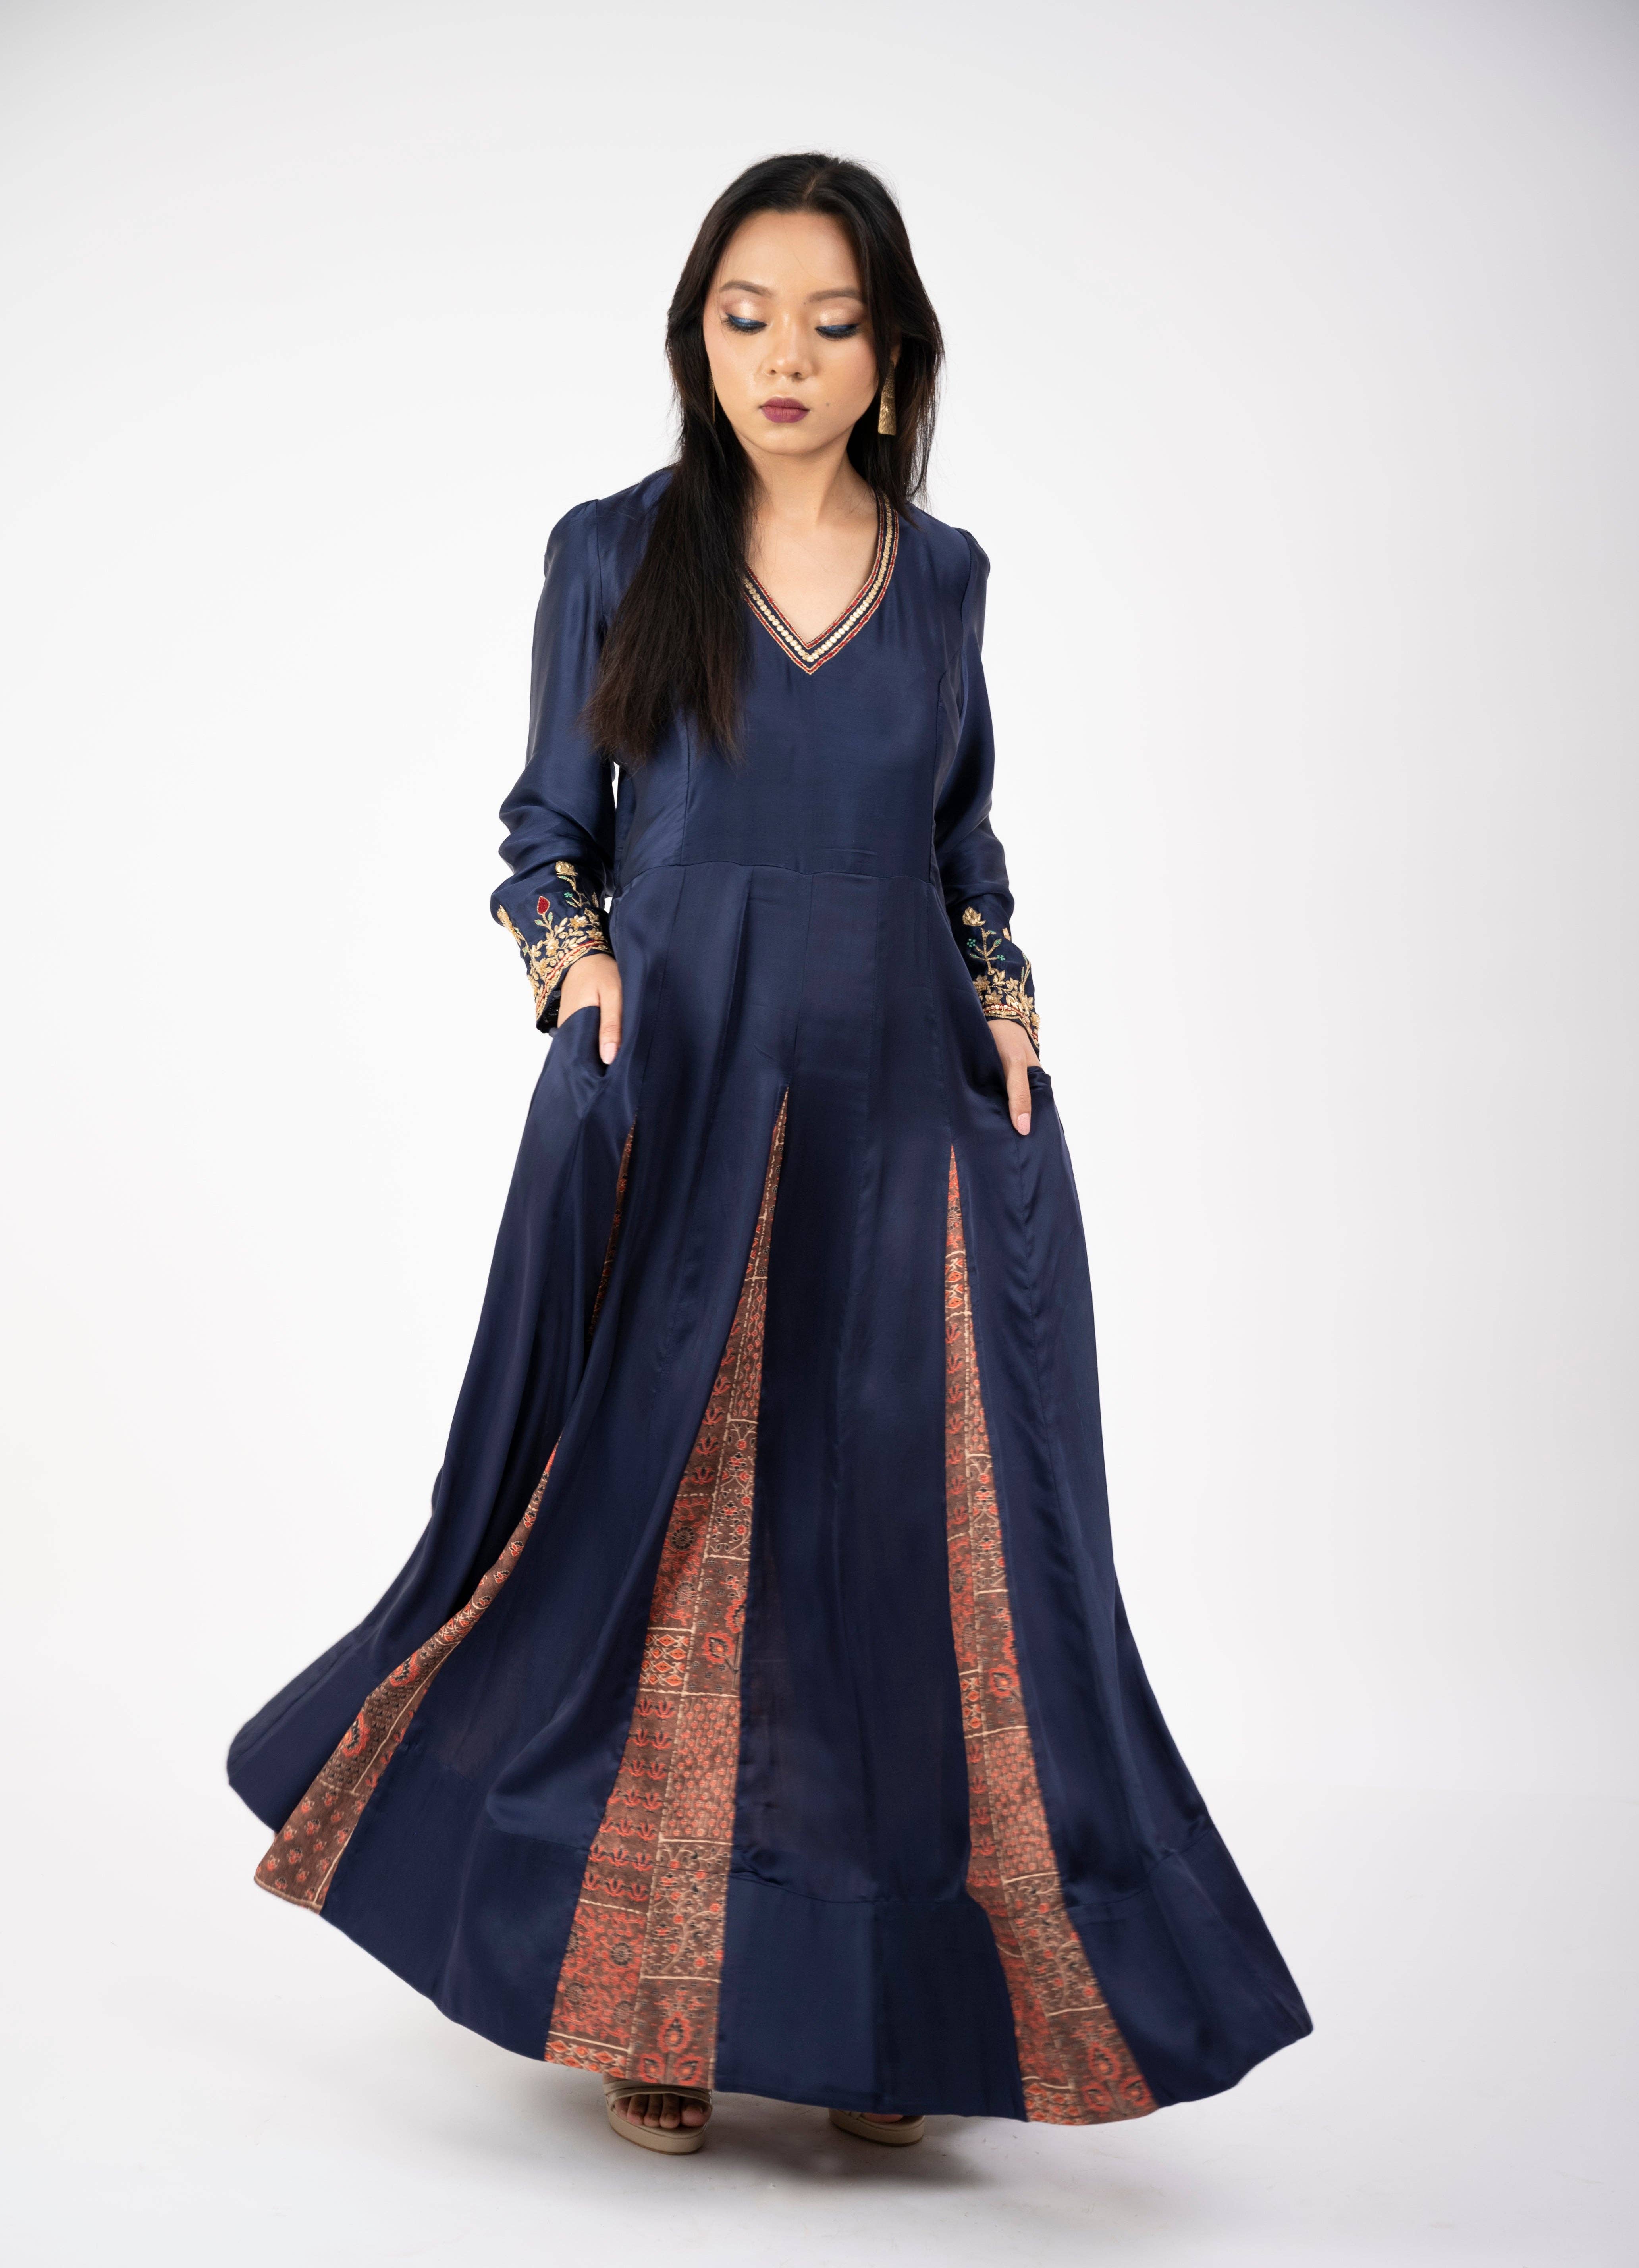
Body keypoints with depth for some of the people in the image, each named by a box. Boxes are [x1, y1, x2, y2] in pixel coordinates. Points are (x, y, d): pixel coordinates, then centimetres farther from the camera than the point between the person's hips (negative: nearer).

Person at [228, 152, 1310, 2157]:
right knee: (663, 1534, 0)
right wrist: (575, 960, -12)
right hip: (676, 1108, -2)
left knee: (906, 1541, 1)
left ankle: (874, 2008, 15)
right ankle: (656, 2001, 16)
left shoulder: (942, 575, 11)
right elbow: (550, 826, 8)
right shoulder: (611, 555, 4)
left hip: (897, 1116, 2)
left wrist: (1008, 1015, 1)